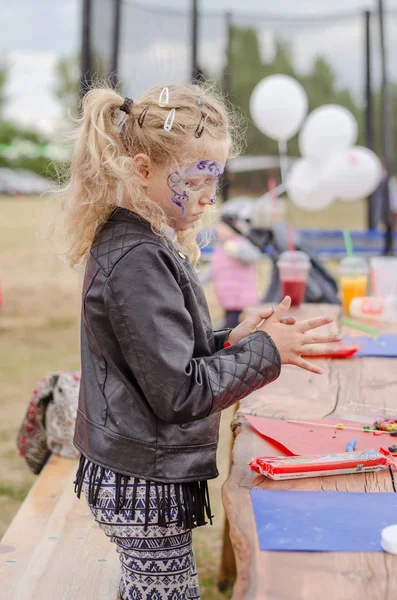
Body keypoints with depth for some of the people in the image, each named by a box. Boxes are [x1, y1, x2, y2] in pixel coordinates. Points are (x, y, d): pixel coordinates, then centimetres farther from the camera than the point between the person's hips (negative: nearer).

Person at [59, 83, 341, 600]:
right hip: (147, 488, -10)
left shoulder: (128, 243, 7)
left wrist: (229, 341, 2)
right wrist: (265, 352, -14)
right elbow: (178, 393, -23)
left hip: (135, 481, 10)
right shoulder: (139, 261, -23)